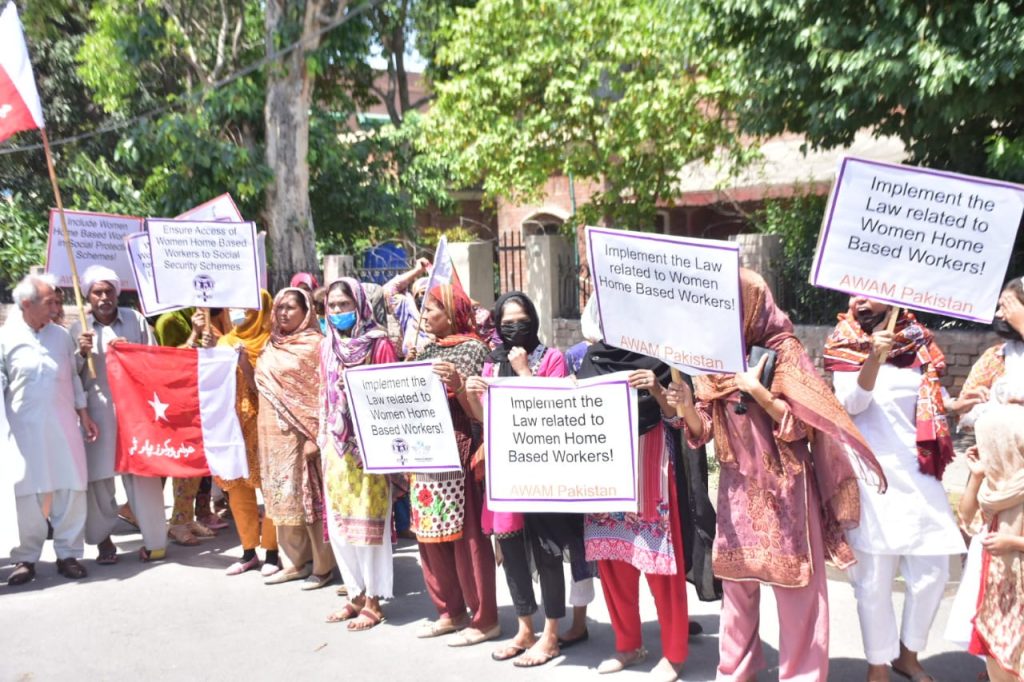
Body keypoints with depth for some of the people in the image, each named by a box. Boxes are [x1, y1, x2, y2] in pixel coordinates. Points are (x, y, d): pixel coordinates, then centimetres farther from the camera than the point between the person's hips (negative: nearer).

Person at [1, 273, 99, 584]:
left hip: (63, 426, 3)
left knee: (71, 489, 4)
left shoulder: (62, 336, 9)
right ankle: (26, 557, 16)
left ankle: (68, 553, 15)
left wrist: (84, 415, 13)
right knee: (27, 493, 3)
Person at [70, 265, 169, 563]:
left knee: (141, 473, 0)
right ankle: (103, 538, 17)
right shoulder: (79, 329, 6)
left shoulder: (135, 320, 6)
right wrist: (82, 353, -10)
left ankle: (154, 540, 8)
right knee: (98, 475, 1)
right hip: (97, 410, 0)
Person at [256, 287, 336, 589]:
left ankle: (323, 565, 11)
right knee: (283, 497, 12)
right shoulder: (271, 346, 13)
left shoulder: (315, 345, -7)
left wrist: (315, 436, -18)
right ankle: (297, 561, 24)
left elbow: (323, 394, -13)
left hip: (301, 435, -7)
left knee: (310, 497, 0)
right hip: (274, 435, 7)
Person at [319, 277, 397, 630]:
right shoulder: (327, 346, 12)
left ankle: (373, 602, 11)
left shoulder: (379, 344, -6)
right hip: (336, 444, 6)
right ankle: (356, 595, 24)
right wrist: (322, 435, 15)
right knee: (338, 522, 10)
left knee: (368, 521, -1)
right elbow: (324, 395, 17)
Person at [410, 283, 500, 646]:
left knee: (466, 535, -1)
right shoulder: (429, 350, 14)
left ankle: (484, 619, 11)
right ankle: (450, 611, 26)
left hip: (457, 454, -8)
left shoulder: (473, 349, -7)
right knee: (430, 535, 12)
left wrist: (457, 384, -26)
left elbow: (479, 410, -11)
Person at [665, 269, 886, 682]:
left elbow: (799, 423, -13)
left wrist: (756, 389, -24)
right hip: (738, 484, 4)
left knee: (794, 581, 3)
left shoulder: (783, 351, -9)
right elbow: (703, 431, 2)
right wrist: (687, 405, -18)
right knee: (735, 576, 10)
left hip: (784, 484, -4)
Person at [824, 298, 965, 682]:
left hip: (919, 470, 4)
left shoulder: (918, 341, 10)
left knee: (932, 572, 5)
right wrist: (874, 358, -28)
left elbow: (936, 402, 15)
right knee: (875, 578, -1)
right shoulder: (846, 345, 0)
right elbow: (852, 403, -13)